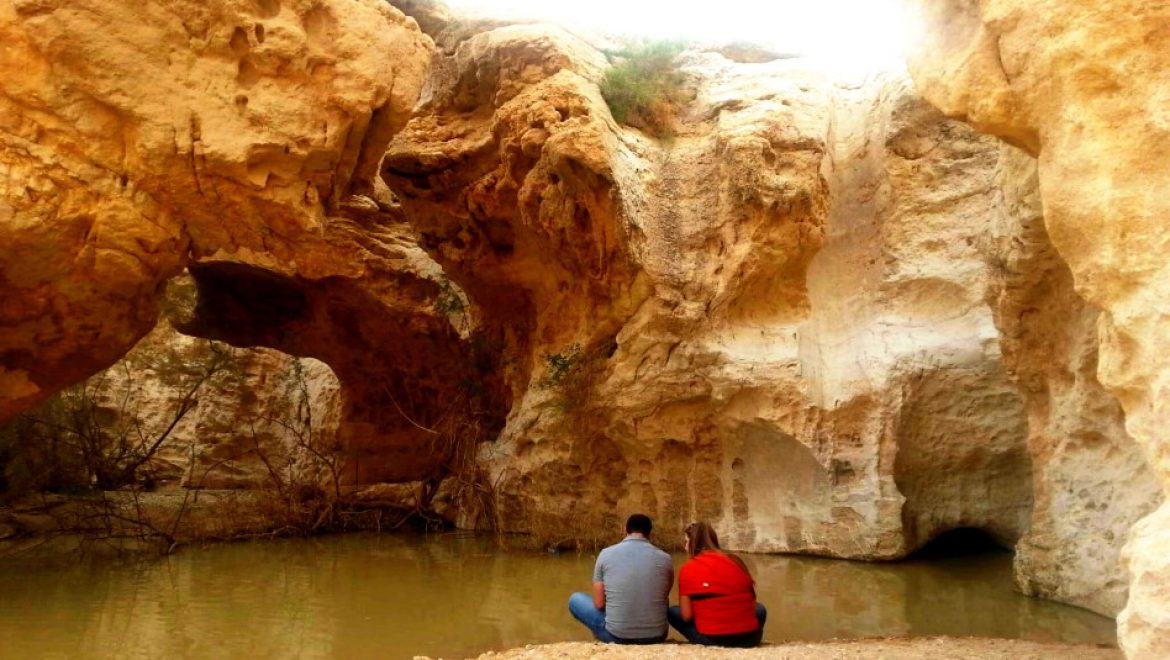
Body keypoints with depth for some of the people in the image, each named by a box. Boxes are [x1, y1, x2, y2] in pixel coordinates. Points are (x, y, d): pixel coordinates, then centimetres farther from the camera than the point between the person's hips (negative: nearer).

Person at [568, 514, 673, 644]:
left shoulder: (606, 554, -4)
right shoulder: (665, 558, -1)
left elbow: (599, 603, -1)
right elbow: (663, 598, 12)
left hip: (616, 636, -3)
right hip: (656, 637, 3)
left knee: (575, 599, 20)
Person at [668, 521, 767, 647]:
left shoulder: (688, 568, -2)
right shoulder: (736, 561, 8)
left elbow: (686, 616, -4)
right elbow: (752, 604, 13)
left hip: (711, 640, -3)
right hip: (749, 638, 3)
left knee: (672, 612, 21)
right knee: (760, 609, 35)